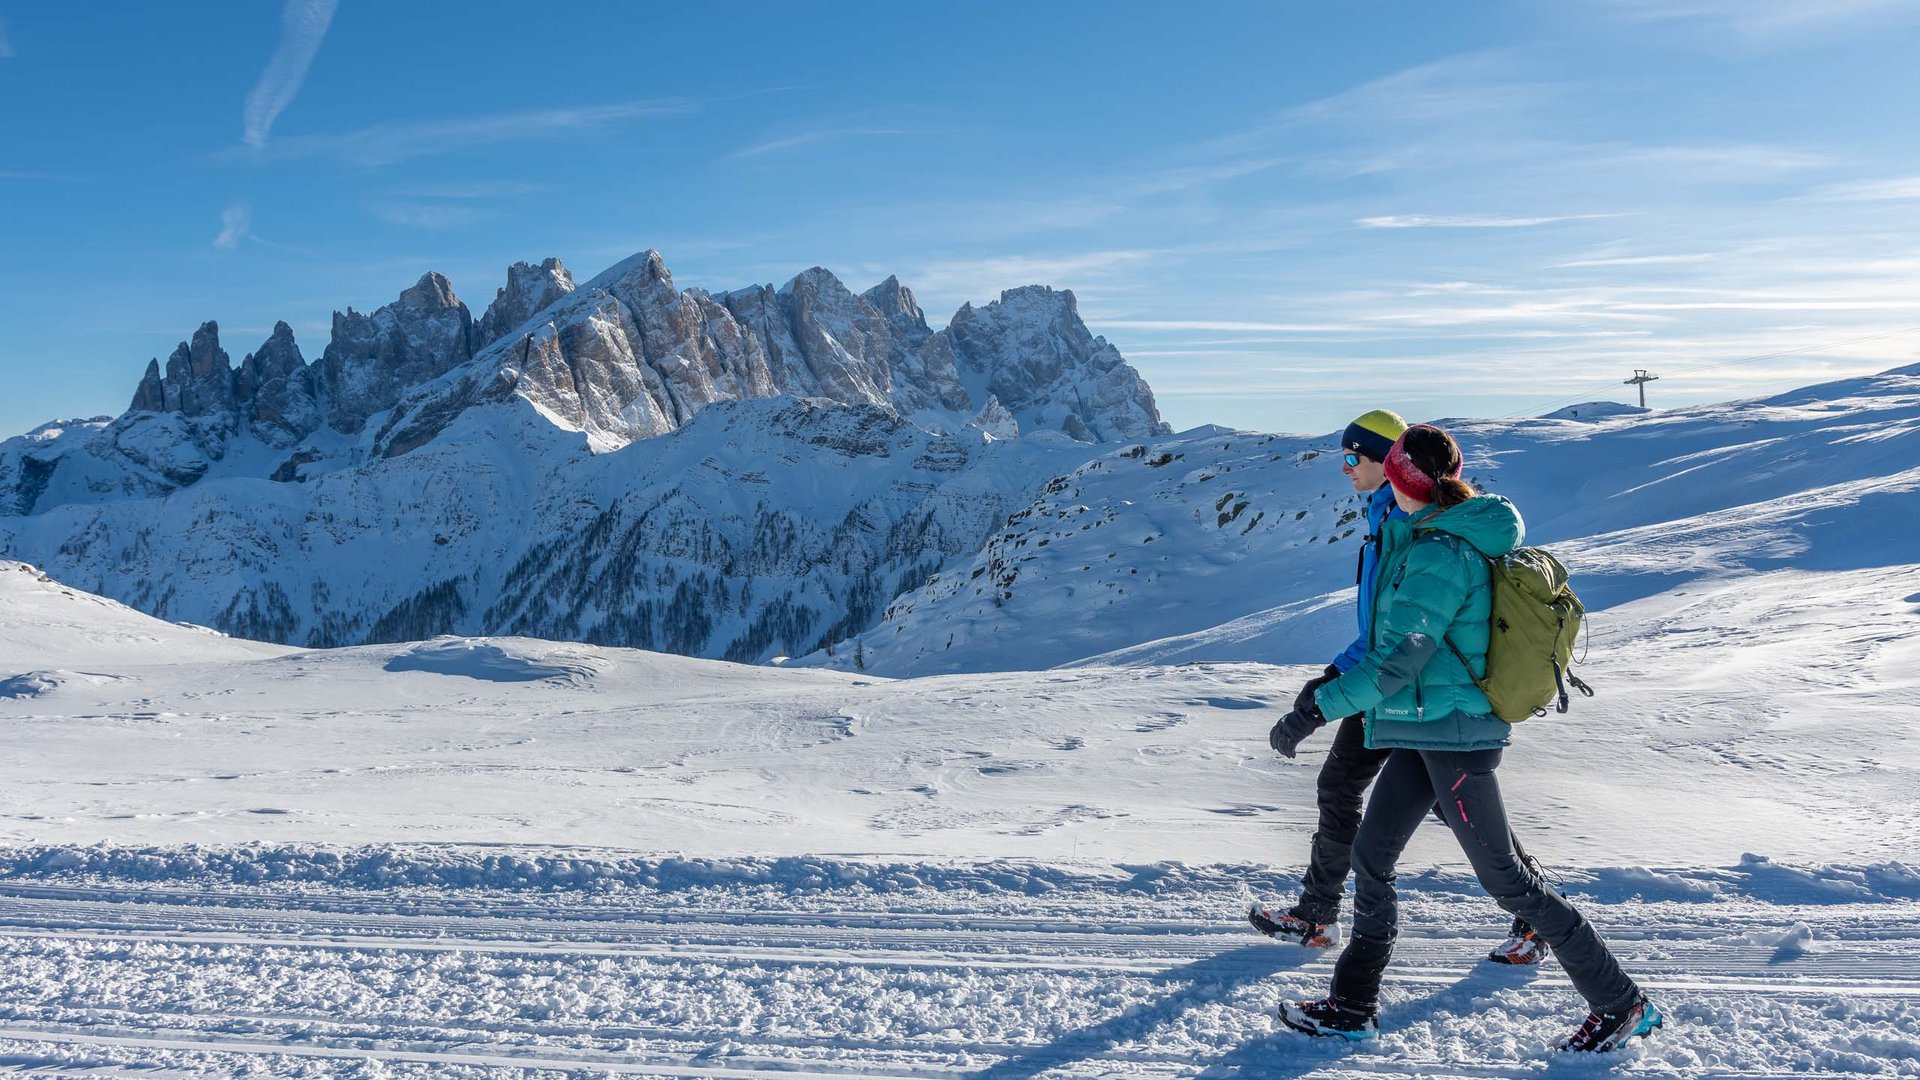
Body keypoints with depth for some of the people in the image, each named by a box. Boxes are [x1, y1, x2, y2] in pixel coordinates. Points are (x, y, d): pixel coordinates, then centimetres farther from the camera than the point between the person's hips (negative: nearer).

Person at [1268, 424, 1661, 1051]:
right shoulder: (1463, 538, 8)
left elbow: (1399, 658, -26)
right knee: (1370, 857, 12)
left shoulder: (1439, 554, -21)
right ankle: (1353, 1006, 23)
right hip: (1428, 733, 10)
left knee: (1502, 878, 2)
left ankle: (1620, 1004, 17)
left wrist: (1319, 708, -25)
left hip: (1450, 732, -10)